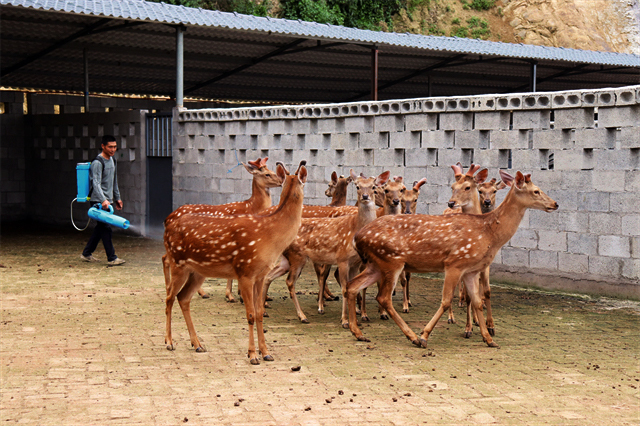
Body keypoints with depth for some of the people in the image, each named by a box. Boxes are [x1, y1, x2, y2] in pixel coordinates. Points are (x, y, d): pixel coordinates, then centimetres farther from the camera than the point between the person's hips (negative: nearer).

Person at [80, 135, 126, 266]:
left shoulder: (112, 160, 14)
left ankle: (86, 253, 22)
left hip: (108, 200, 9)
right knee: (106, 228, -9)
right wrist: (103, 200, -36)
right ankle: (111, 258, -8)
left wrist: (117, 198, 24)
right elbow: (96, 184, -24)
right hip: (99, 201, -9)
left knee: (101, 228, 12)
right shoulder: (97, 163, -14)